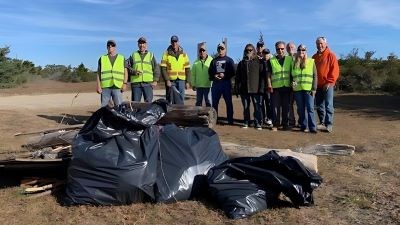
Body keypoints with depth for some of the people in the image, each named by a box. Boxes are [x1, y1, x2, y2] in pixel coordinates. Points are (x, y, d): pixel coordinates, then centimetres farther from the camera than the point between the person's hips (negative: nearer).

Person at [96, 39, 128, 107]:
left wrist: (125, 83, -3)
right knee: (104, 106, -1)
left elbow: (125, 72, 10)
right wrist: (98, 86, 3)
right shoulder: (102, 58, 16)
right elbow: (98, 73, 13)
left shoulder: (122, 58, 15)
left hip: (118, 87, -1)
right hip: (105, 87, 1)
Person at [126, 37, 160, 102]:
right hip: (136, 83, 1)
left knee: (148, 102, -5)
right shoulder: (133, 55, 14)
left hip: (148, 83, 0)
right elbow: (127, 67, 10)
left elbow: (156, 69, 11)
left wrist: (155, 80, 1)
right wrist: (134, 72, -9)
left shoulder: (151, 55, 14)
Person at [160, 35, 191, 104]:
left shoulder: (184, 54, 11)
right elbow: (163, 69, -3)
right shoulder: (166, 54, 3)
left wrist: (187, 82, 3)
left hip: (181, 81, 2)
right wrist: (167, 80, -12)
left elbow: (187, 69, 11)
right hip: (170, 81, -2)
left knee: (180, 100, 2)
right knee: (170, 101, 2)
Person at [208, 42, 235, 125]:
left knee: (229, 102, -1)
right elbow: (210, 72, 13)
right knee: (214, 102, 4)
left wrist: (225, 75, -16)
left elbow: (233, 72, 0)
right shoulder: (214, 60, 16)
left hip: (226, 83, -3)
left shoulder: (229, 60, 7)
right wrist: (214, 76, -8)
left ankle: (230, 120, 5)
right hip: (216, 83, 3)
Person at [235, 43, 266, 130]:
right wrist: (237, 88, 5)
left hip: (256, 89, -3)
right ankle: (246, 122, 20)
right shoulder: (241, 63, 13)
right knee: (245, 107, 10)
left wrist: (261, 88, -9)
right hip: (244, 89, 3)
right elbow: (237, 77, 13)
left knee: (257, 107, -3)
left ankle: (258, 123, 5)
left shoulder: (259, 62, 4)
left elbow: (263, 76, -1)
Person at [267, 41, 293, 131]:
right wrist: (269, 85, -5)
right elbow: (269, 74, 4)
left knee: (286, 107, 6)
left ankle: (285, 124, 16)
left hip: (287, 86, 1)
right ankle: (275, 125, 8)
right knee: (275, 107, 0)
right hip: (275, 87, -1)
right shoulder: (271, 60, 5)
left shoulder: (290, 59, 8)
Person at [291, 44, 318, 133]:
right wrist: (292, 83, -3)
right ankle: (303, 126, 14)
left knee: (310, 108, -5)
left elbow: (315, 76, 3)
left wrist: (314, 88, -4)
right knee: (301, 109, 7)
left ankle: (312, 127, -2)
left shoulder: (311, 62, 5)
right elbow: (291, 75, 17)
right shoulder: (294, 63, 11)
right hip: (297, 89, 2)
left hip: (308, 89, -2)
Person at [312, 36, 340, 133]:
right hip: (318, 85, 6)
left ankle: (329, 124, -2)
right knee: (319, 106, 9)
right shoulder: (314, 57, 14)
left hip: (327, 85, -5)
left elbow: (335, 70, -7)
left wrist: (329, 82, -14)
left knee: (328, 105, -5)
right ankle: (322, 123, 18)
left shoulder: (331, 55, -2)